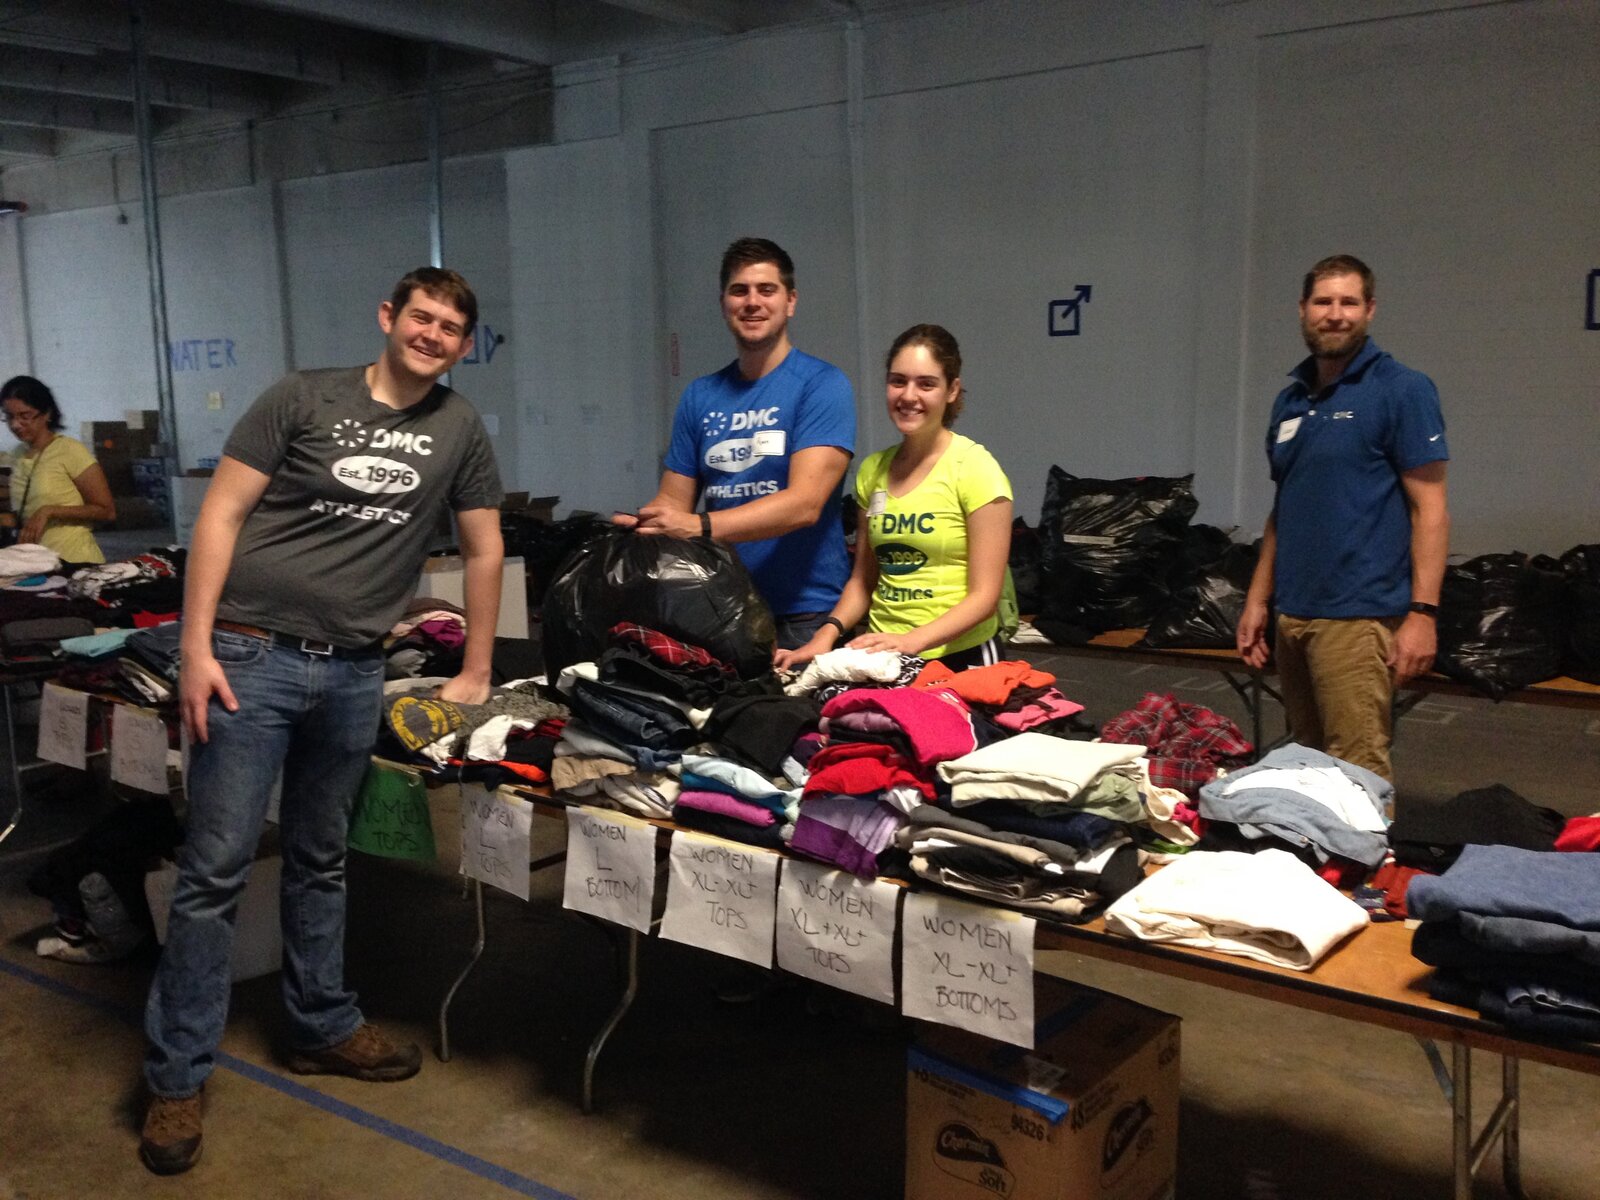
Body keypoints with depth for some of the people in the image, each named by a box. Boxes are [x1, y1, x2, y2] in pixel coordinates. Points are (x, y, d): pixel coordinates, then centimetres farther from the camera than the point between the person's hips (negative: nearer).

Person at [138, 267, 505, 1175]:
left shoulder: (460, 429, 8)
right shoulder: (302, 400, -2)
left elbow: (485, 550, 13)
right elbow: (221, 514, -3)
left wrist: (476, 673, 12)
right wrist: (195, 647, -10)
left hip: (353, 674, 4)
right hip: (252, 656, -3)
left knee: (321, 863, 17)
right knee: (216, 869, -1)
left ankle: (323, 1027, 32)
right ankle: (178, 1077, 9)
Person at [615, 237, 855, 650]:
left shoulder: (821, 385, -6)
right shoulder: (700, 396, 11)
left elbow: (805, 503, -18)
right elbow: (672, 500, 11)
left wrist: (699, 526, -29)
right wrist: (636, 525, -13)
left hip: (803, 616, -4)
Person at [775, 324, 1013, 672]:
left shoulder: (975, 468, -11)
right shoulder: (873, 469, 5)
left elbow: (984, 595, -14)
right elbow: (863, 579, 12)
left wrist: (911, 641, -26)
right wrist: (828, 633, -6)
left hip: (961, 658, -5)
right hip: (884, 660, 5)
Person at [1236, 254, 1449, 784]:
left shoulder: (1401, 390, -5)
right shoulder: (1290, 399, 14)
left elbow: (1429, 508, -9)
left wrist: (1423, 613, -15)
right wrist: (1258, 598, 15)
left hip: (1357, 615, -7)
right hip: (1292, 615, 7)